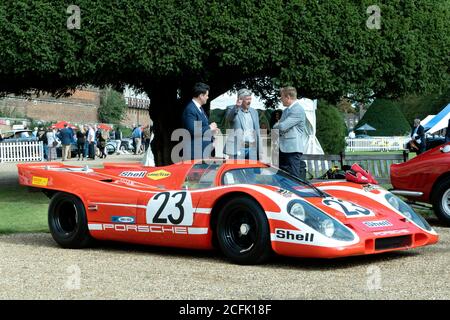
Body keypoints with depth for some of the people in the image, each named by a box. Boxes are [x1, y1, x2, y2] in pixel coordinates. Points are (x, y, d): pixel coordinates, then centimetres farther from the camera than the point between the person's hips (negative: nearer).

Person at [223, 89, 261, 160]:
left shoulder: (254, 112, 17)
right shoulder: (232, 109, 2)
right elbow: (228, 118, -21)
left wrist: (259, 151, 13)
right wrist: (236, 107, -39)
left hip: (252, 149, 5)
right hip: (237, 149, -4)